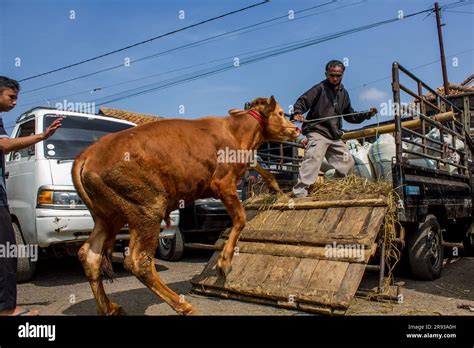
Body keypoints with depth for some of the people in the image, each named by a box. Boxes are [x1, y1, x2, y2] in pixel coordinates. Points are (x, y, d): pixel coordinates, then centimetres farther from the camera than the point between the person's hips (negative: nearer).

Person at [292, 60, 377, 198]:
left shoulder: (343, 93, 18)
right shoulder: (320, 88, -2)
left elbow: (349, 115, 27)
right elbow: (302, 101, -11)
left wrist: (367, 114, 17)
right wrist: (298, 113, -31)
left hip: (335, 136, 8)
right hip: (317, 132, -7)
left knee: (347, 162, 14)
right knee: (313, 159, -26)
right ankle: (299, 193, -27)